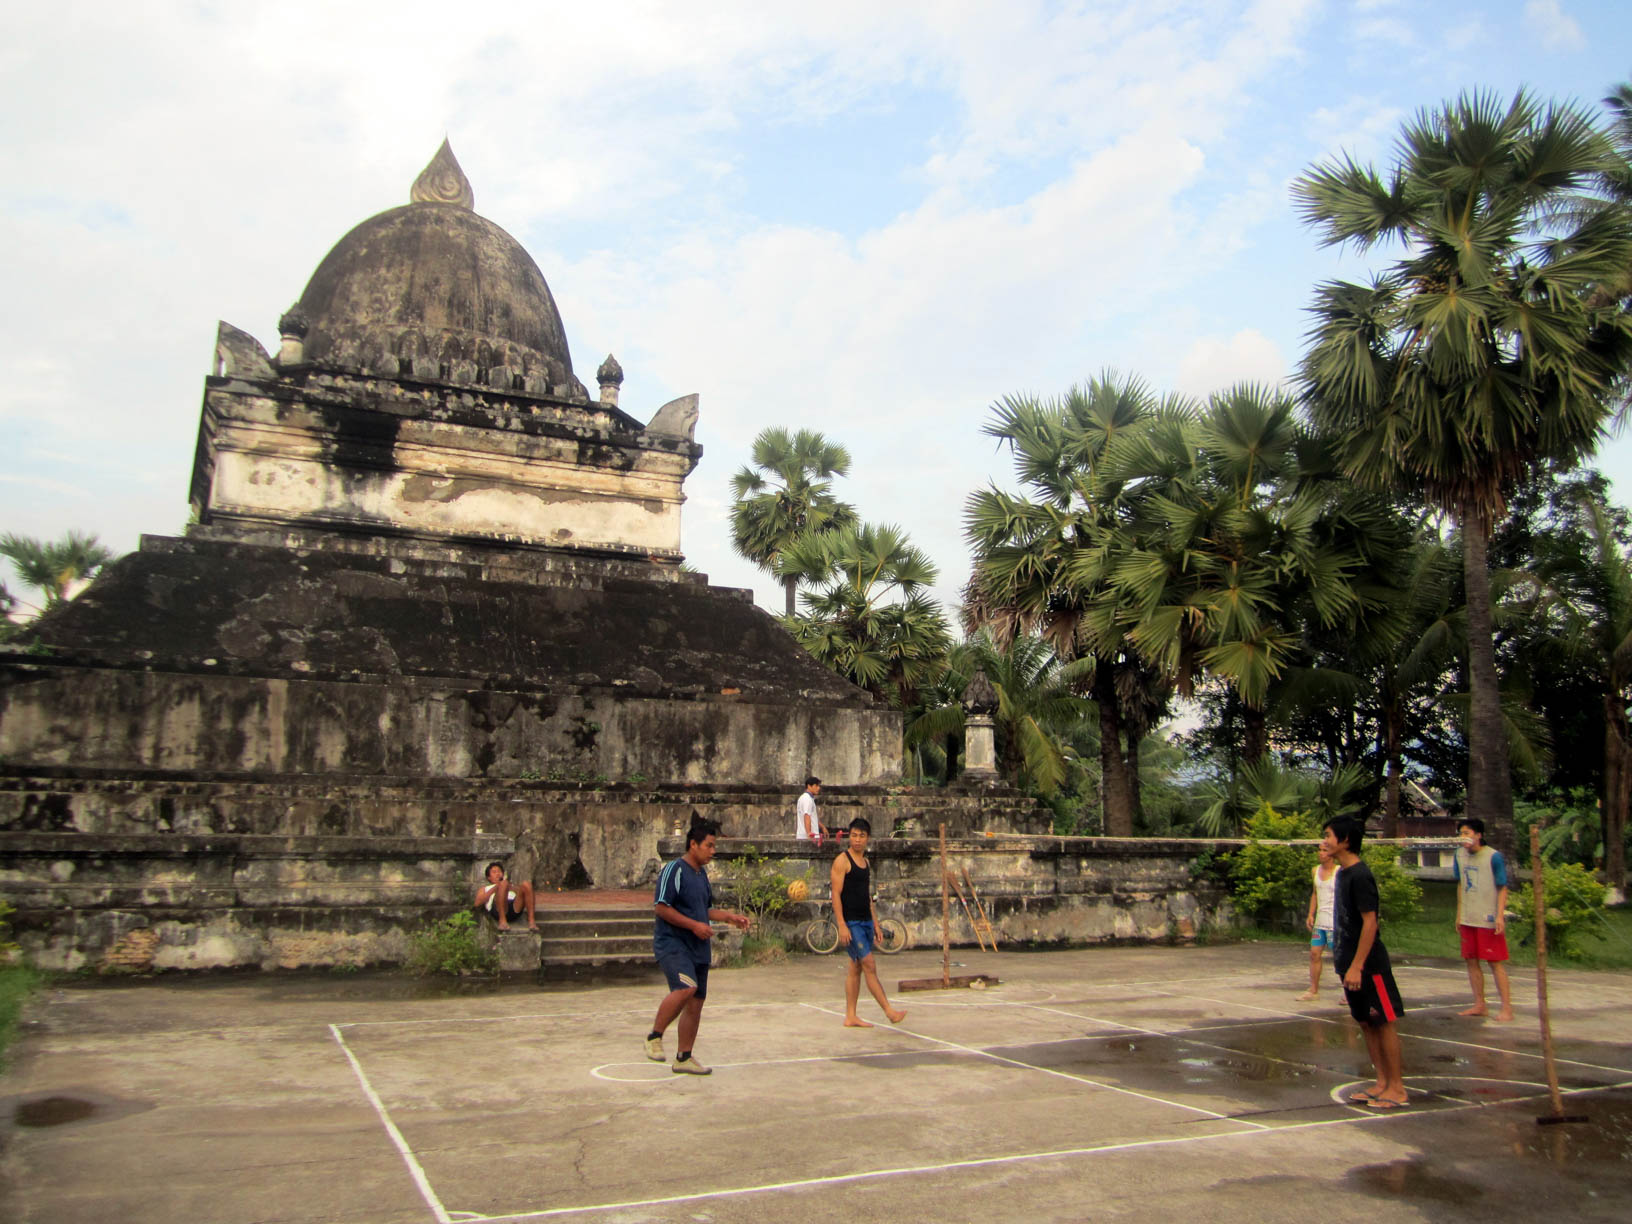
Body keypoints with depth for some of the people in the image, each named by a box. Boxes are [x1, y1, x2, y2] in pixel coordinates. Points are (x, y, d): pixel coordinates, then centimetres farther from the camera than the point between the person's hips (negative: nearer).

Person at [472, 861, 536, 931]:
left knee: (526, 884, -26)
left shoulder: (512, 885, 41)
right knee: (503, 883, -31)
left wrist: (513, 887, 3)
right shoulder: (485, 888, 36)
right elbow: (477, 903, 15)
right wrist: (495, 887, 5)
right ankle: (502, 920, -32)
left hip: (515, 909, 2)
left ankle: (531, 920, -31)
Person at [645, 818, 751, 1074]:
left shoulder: (701, 872, 17)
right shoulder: (674, 870, -10)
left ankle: (683, 1058, 20)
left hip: (698, 947, 9)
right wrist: (694, 925, -19)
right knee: (686, 987, -29)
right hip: (672, 942, -9)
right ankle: (654, 1036, -11)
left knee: (696, 1001, 9)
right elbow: (660, 907, -17)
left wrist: (729, 917, 14)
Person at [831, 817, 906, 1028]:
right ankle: (889, 1011, -7)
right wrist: (841, 925, -20)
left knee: (856, 968, 9)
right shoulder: (842, 860, -10)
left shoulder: (866, 862, 15)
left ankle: (850, 1017, 14)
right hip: (850, 922, -8)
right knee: (869, 966, -9)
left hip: (865, 921, 8)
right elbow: (836, 894, -14)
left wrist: (875, 924, 18)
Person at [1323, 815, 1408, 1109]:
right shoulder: (1342, 873, 10)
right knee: (1365, 1023, 12)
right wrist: (1341, 956, 17)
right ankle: (1382, 1082, 20)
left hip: (1368, 965, -9)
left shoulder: (1360, 876, -18)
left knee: (1384, 1023, 0)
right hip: (1350, 964, 9)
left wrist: (1356, 966, -22)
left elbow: (1370, 922, -21)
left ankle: (1397, 1089, 7)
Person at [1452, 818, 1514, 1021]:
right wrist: (1459, 914, 16)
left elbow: (1502, 889, -8)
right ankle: (1479, 1005, 19)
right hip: (1468, 919, 6)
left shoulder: (1494, 857, -11)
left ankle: (1507, 1008, 4)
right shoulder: (1459, 855, 6)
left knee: (1496, 963, -2)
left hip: (1489, 920, -6)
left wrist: (1500, 916, -16)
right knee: (1471, 961, 9)